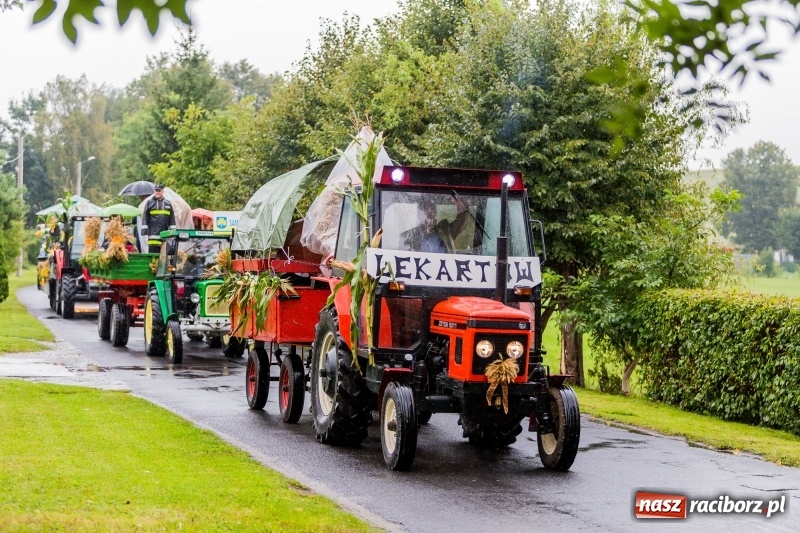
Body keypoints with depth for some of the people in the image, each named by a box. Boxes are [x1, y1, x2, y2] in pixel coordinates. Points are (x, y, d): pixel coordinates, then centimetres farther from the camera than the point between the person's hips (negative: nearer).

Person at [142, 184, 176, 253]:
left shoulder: (168, 203, 13)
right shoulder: (149, 203, 4)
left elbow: (172, 219, 14)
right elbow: (145, 218, 1)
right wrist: (144, 230, -6)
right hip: (153, 234, -3)